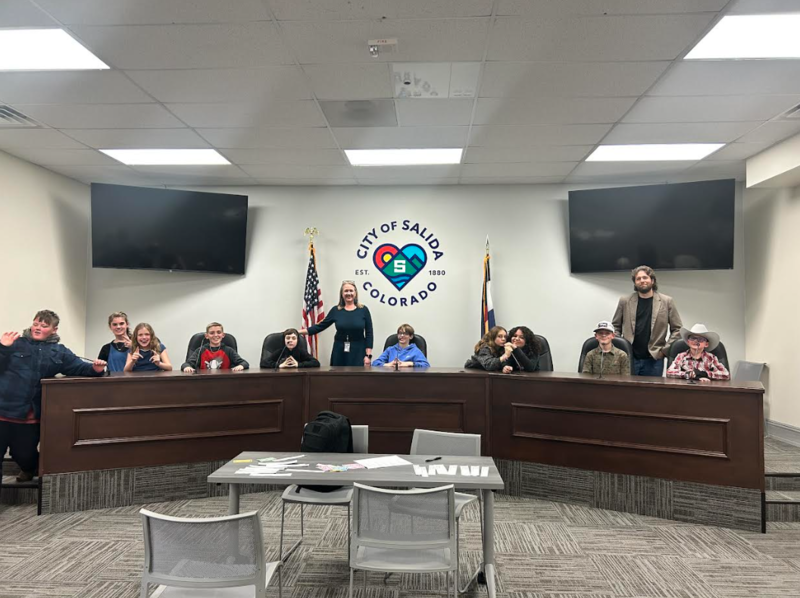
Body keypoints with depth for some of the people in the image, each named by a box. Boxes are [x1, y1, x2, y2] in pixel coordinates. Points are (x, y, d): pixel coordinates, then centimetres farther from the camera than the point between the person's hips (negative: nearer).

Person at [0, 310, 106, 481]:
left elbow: (79, 367, 1)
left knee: (25, 454, 18)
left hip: (31, 415, 2)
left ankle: (30, 468, 51)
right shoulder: (16, 343, -2)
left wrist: (94, 369, -19)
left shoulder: (59, 352, 7)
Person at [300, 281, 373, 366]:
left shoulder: (363, 310, -1)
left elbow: (369, 333, -1)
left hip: (358, 352, -2)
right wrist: (299, 331, 0)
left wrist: (368, 355, -8)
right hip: (339, 352, 2)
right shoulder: (336, 310, 4)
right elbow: (320, 326, 6)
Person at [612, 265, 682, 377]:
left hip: (654, 359, 0)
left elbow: (677, 329, 5)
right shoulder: (625, 301, 5)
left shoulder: (666, 301, 3)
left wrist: (665, 350, -2)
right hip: (629, 358, 1)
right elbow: (615, 327, 12)